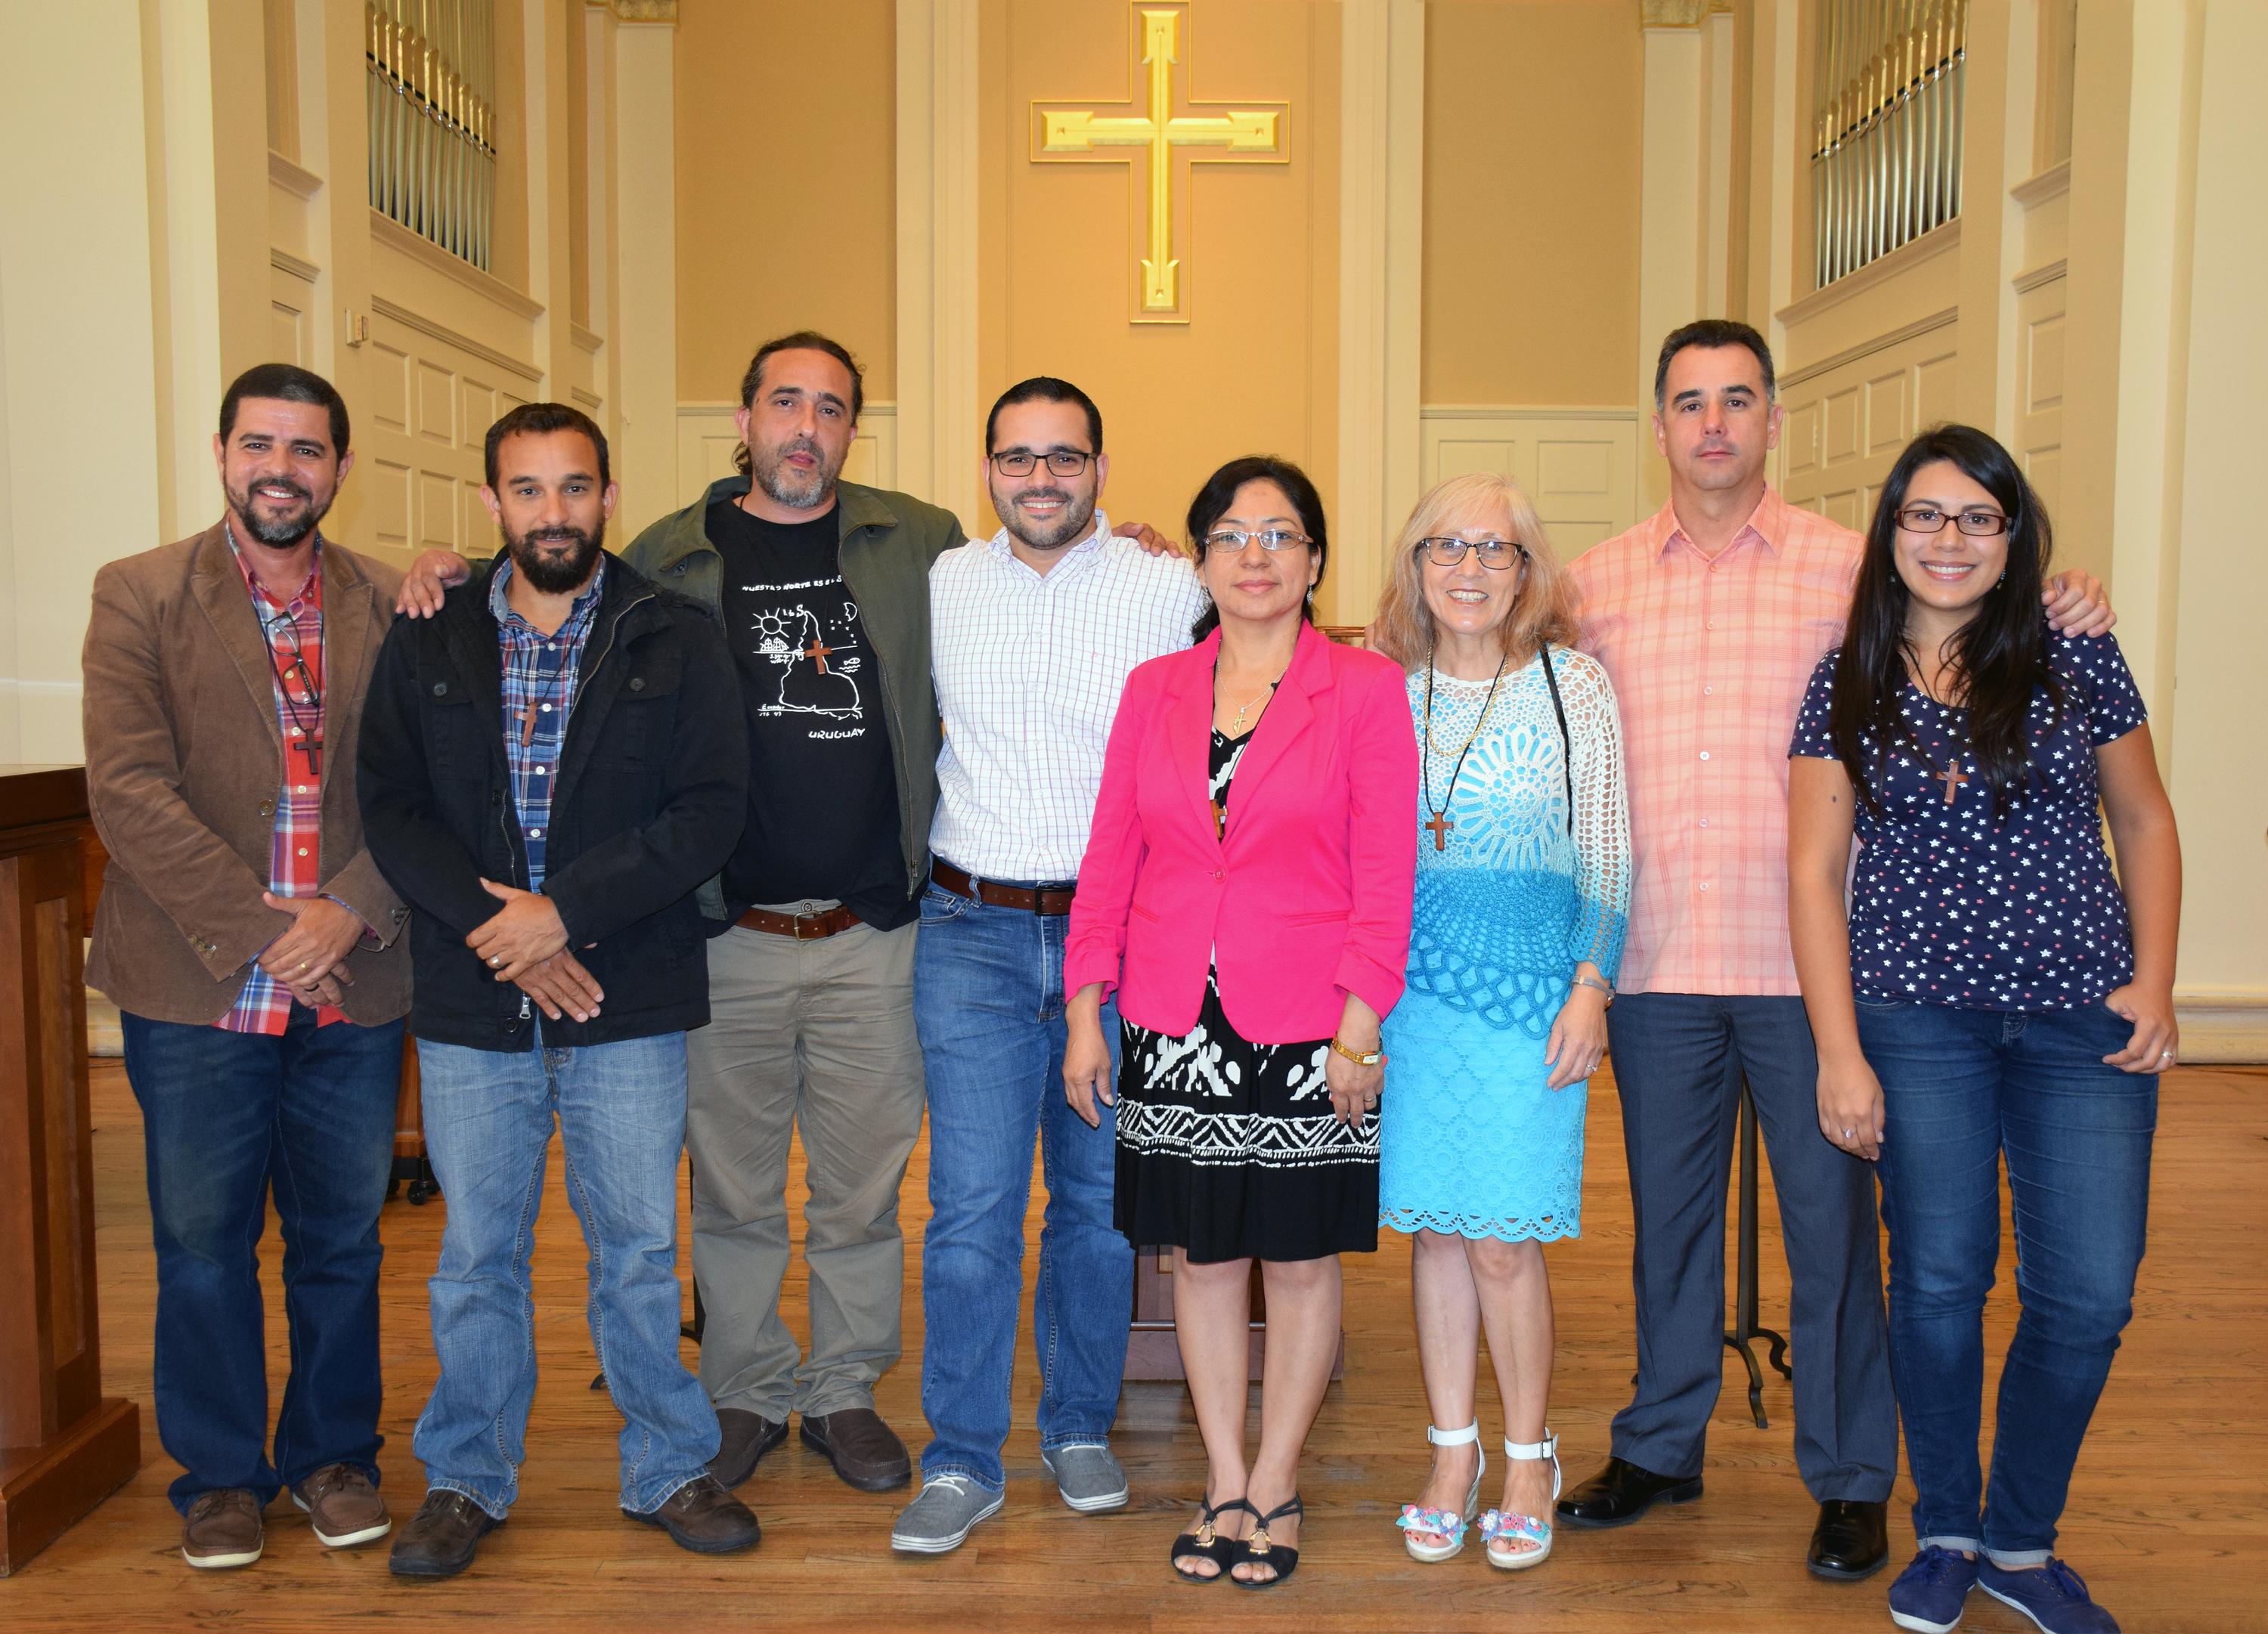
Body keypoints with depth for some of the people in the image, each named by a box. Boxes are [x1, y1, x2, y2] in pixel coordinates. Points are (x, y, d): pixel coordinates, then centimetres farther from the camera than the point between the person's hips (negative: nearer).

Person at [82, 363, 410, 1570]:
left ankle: (334, 1455, 32)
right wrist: (252, 928, -16)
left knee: (341, 1240, 13)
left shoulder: (389, 608, 4)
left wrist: (350, 913, -14)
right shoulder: (140, 596, -1)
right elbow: (128, 789, -10)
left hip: (352, 990, 2)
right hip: (196, 993, -1)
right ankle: (220, 1474, 29)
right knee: (202, 1245, 11)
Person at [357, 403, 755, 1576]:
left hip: (630, 1005, -1)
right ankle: (468, 1479, 30)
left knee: (640, 1249, 9)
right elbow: (390, 807, 1)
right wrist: (493, 925, -13)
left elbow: (712, 808, -8)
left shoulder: (673, 642, 1)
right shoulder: (426, 643, 7)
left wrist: (565, 908, -16)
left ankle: (668, 1469, 26)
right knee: (476, 1255, 12)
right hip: (468, 1006, 2)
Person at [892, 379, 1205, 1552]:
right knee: (971, 1206, -2)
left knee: (1100, 1199, 10)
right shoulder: (938, 587, 6)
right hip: (974, 932, 1)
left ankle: (1080, 1429, 28)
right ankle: (962, 1461, 12)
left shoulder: (1169, 590, 0)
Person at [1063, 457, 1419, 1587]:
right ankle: (1225, 1484, 27)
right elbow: (1111, 857, 7)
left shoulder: (1365, 690, -3)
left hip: (1307, 1028, -3)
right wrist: (1085, 1008, 3)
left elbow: (1386, 875, -6)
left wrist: (1360, 1024, -11)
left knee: (1299, 1260, 9)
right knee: (1201, 1254, 11)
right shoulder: (1153, 691, 7)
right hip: (1175, 1026, 3)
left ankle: (1275, 1486, 26)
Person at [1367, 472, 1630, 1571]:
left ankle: (1528, 1460, 21)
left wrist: (1592, 986, -6)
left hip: (1528, 983, -3)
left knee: (1502, 1241, 0)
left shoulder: (1573, 683, -1)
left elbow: (1610, 857, 1)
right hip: (1407, 980, 3)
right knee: (1434, 1229, 9)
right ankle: (1453, 1454, 25)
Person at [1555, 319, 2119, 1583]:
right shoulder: (1598, 584, 8)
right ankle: (1662, 1447, 32)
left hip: (1806, 957, -2)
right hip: (1657, 960, 2)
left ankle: (1852, 1481, 23)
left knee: (1831, 1218, 6)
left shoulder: (1854, 567, 1)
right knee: (1668, 1212, 15)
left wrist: (2064, 614, -10)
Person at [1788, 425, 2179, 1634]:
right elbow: (1814, 869, 0)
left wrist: (2153, 981, 1)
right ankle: (1945, 1535, 25)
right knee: (1940, 1281, 2)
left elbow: (2143, 821, 13)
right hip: (1914, 1015, -1)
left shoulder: (2080, 665, 4)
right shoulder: (1847, 687, 3)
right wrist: (1840, 1053, -6)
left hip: (2081, 1018, 1)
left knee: (2088, 1297, 0)